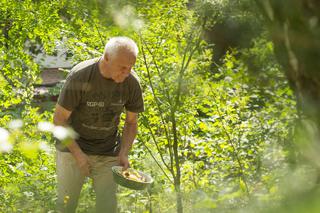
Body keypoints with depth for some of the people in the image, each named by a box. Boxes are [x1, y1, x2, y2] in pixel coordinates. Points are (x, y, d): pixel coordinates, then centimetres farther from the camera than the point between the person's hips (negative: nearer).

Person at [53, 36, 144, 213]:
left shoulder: (131, 82, -10)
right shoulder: (79, 77, -21)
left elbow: (131, 123, 5)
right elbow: (59, 120, -14)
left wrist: (124, 153, -10)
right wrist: (78, 153, -19)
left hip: (108, 154, 3)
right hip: (73, 147, -2)